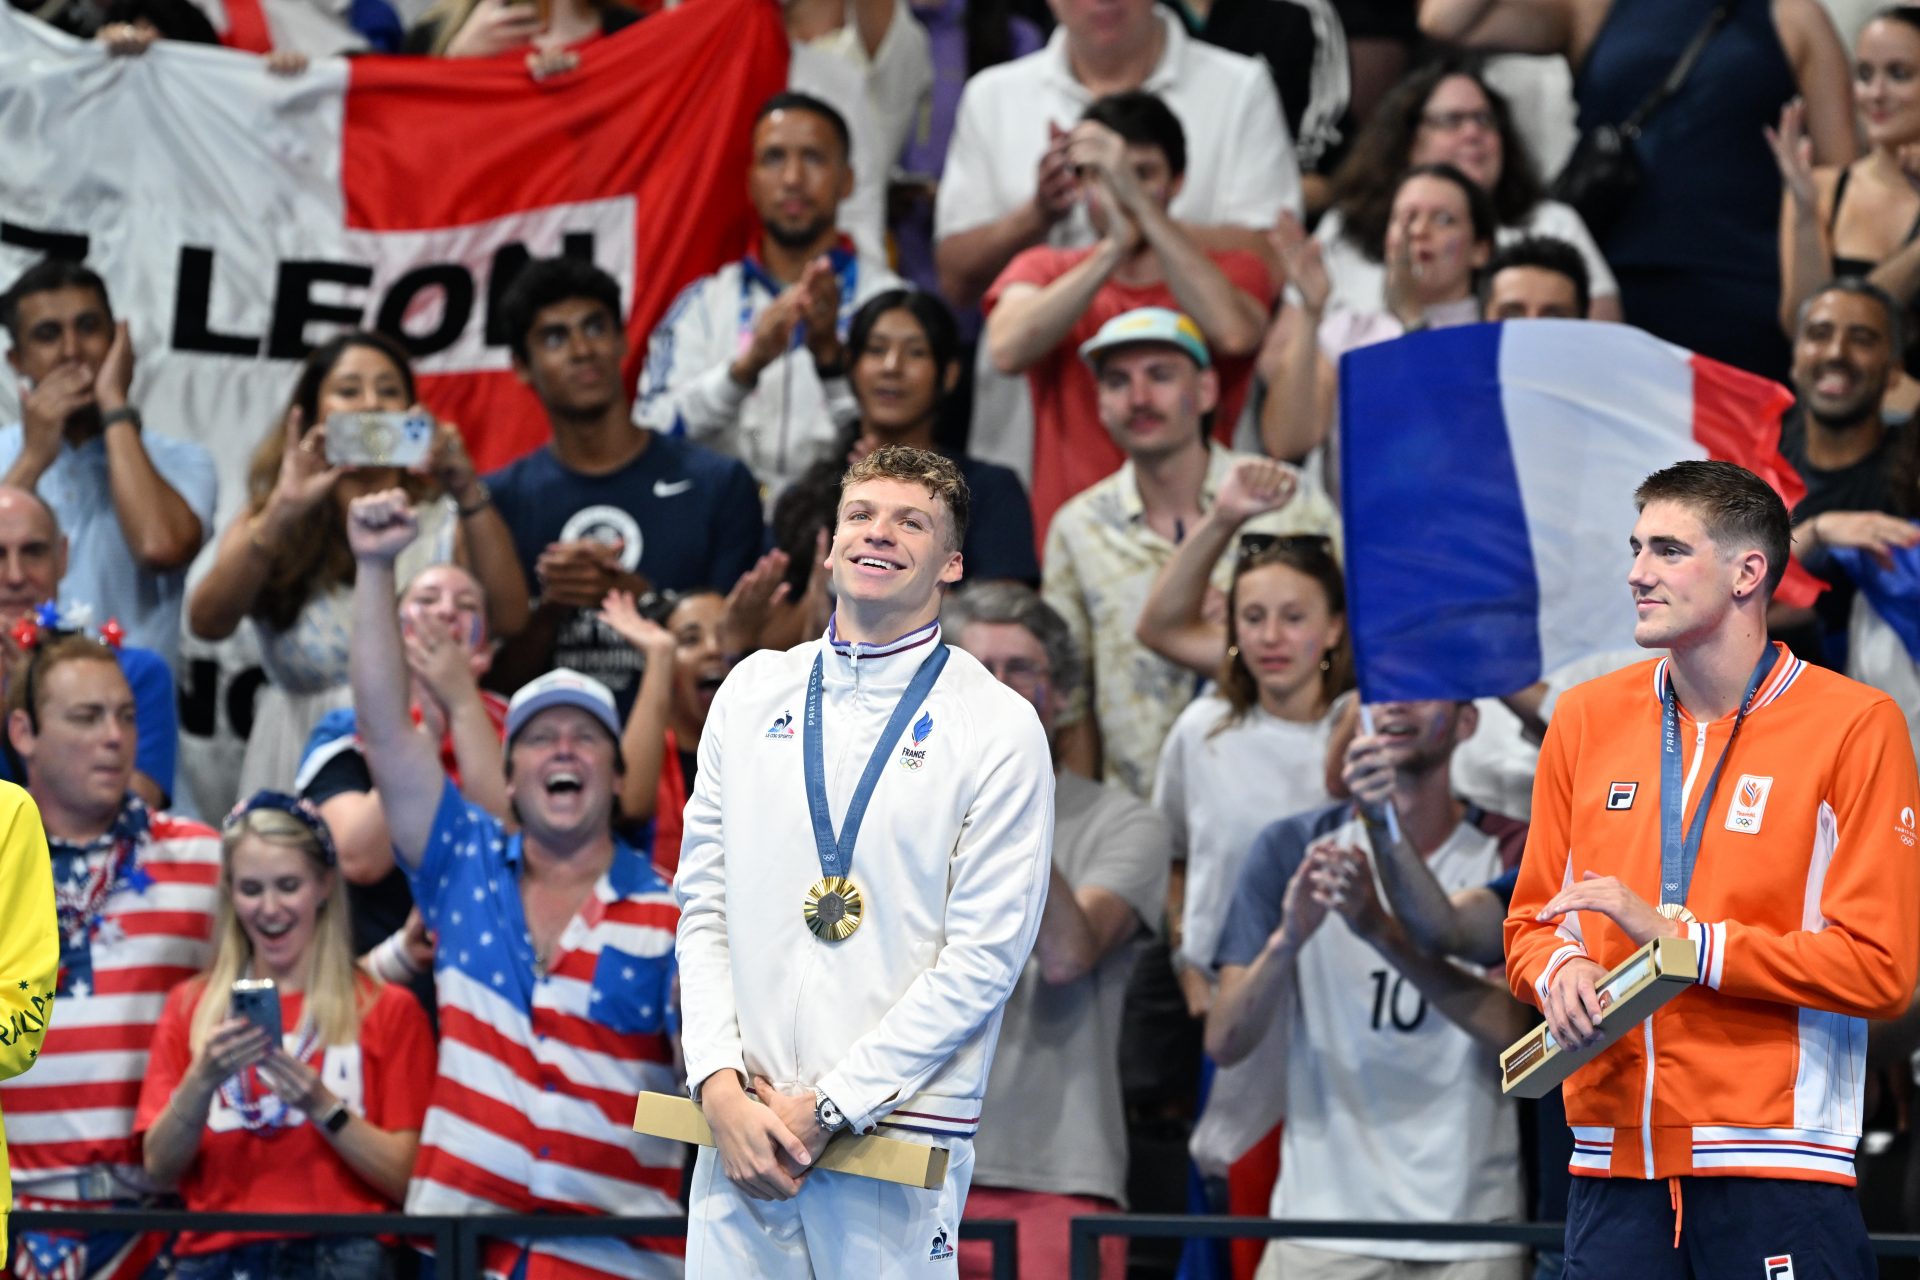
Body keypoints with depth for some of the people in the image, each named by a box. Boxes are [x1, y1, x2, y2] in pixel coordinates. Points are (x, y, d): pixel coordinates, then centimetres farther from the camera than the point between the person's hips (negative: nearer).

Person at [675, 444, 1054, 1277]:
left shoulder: (999, 727, -2)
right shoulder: (754, 691, 11)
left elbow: (985, 956, -7)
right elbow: (703, 905, 10)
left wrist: (828, 1108, -11)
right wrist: (718, 1084, -4)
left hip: (893, 1136, -3)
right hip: (739, 1123, 3)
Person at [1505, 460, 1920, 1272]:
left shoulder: (1854, 726, -3)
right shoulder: (1587, 718, 13)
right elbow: (1531, 923, 19)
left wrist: (1678, 936, -12)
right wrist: (1562, 970, -5)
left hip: (1777, 1171, -4)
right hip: (1614, 1168, 4)